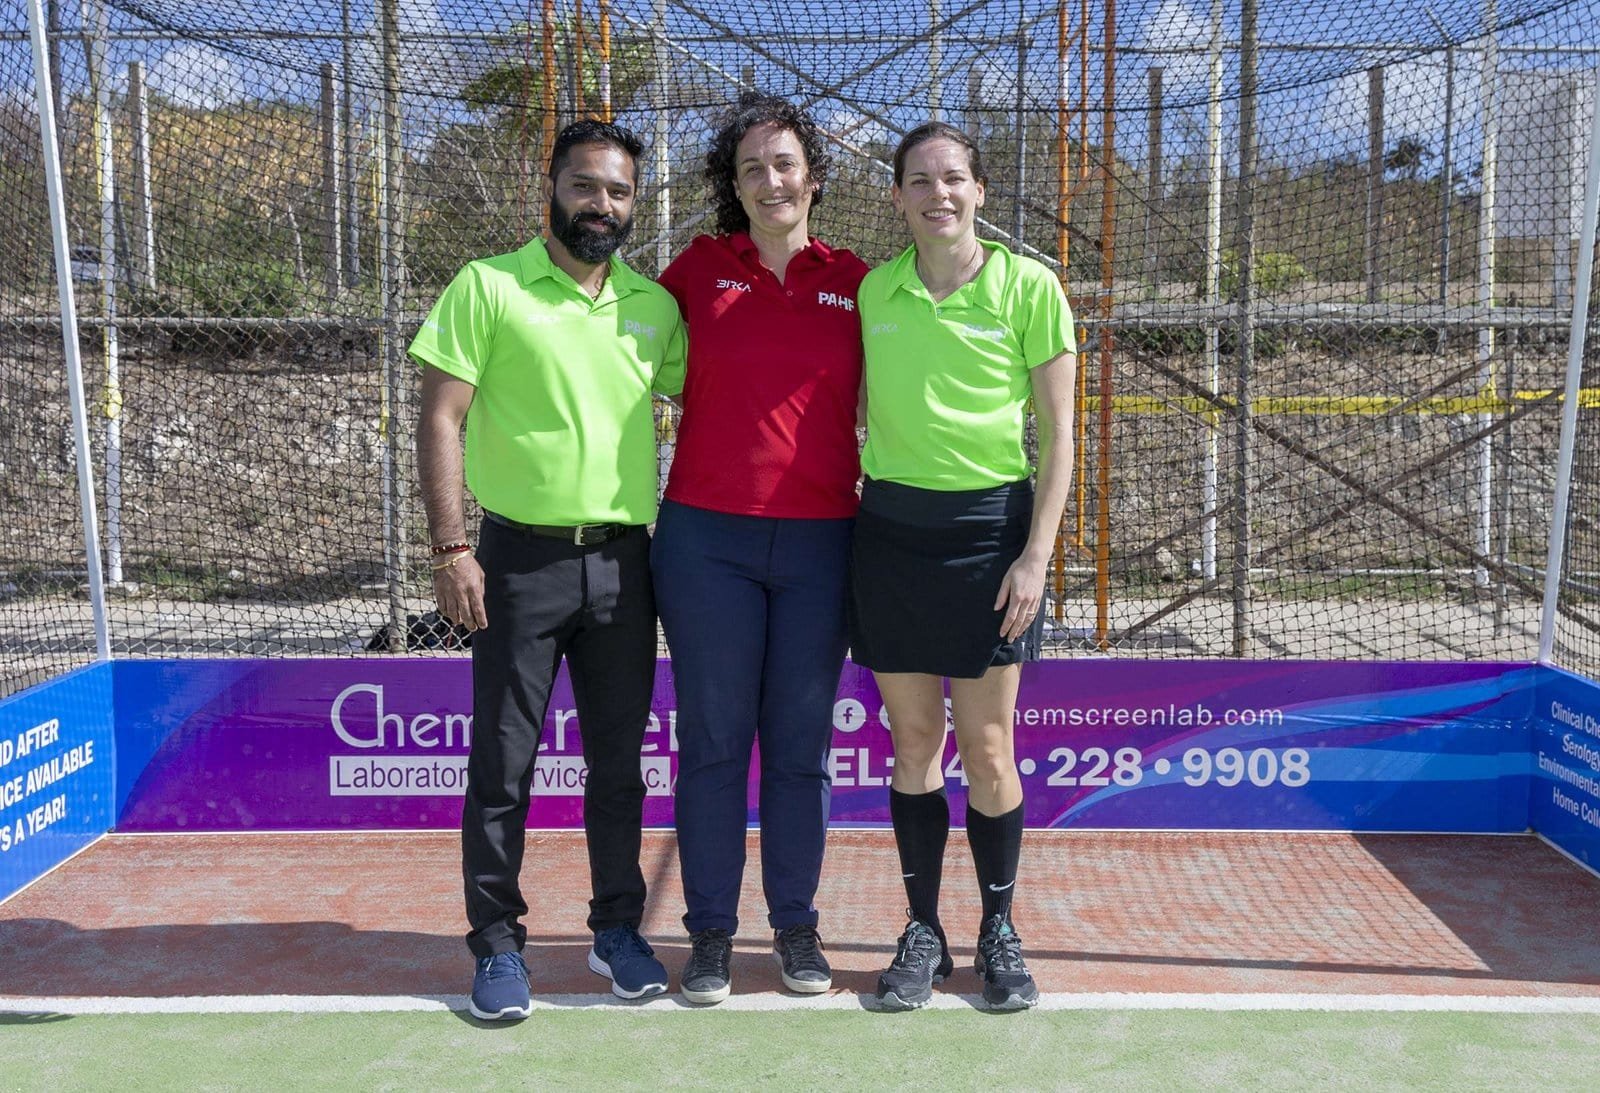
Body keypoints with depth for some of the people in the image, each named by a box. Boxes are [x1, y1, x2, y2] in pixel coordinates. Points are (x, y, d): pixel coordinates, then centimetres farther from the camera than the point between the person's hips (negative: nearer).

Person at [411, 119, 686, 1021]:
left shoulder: (656, 306, 9)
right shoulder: (489, 287, -2)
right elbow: (441, 419, -5)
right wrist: (451, 548, -12)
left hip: (624, 560, 3)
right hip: (522, 557, -3)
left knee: (620, 759, 11)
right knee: (504, 763, 3)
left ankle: (618, 928, 27)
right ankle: (499, 943, 18)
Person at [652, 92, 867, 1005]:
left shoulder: (855, 282, 7)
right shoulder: (700, 269, 6)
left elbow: (877, 407, 13)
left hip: (820, 542, 1)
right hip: (708, 537, 0)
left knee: (801, 744, 7)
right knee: (714, 740, 4)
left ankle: (797, 926, 22)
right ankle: (712, 931, 18)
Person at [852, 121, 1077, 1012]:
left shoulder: (1028, 286, -2)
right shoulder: (874, 291, 6)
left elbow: (1058, 430, -2)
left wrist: (1037, 554, -9)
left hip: (989, 523, -2)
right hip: (891, 524, 3)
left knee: (987, 747, 2)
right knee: (913, 741, 8)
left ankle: (1000, 932, 21)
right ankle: (923, 932, 21)